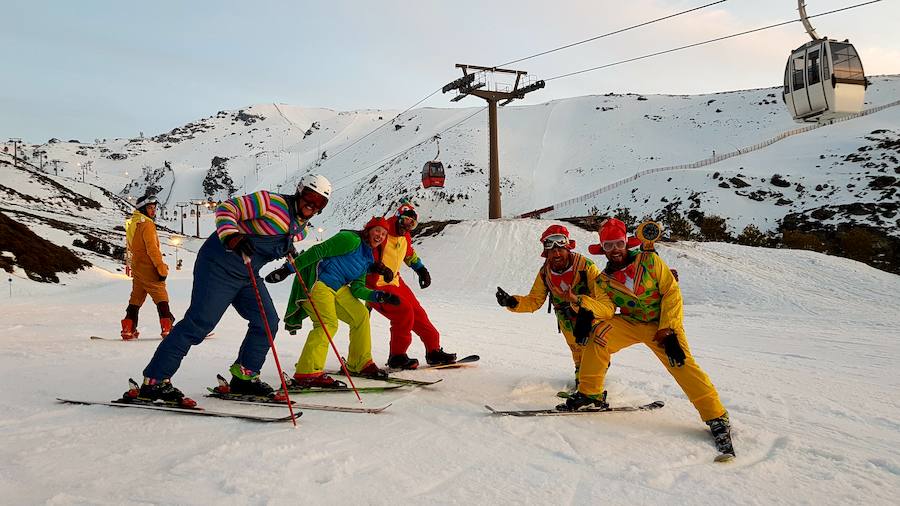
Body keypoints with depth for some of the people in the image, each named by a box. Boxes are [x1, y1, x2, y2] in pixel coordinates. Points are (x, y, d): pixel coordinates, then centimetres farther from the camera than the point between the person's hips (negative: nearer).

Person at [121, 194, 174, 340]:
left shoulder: (132, 223, 15)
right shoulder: (147, 225, -14)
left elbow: (131, 248, 20)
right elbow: (152, 248, -20)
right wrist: (161, 267, -18)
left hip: (136, 267, 9)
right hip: (148, 268, -9)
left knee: (136, 297, 13)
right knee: (161, 297, -5)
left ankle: (128, 329, 11)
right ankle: (167, 328, -9)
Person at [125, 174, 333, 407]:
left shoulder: (301, 228, 11)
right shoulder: (271, 202, -14)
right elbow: (226, 209, -16)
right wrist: (231, 237, -31)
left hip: (247, 275, 9)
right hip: (220, 265, -8)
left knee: (267, 322, 2)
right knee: (200, 322, -12)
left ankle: (243, 377, 15)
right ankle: (154, 381, -6)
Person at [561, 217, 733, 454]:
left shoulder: (649, 261, -8)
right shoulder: (604, 280, 1)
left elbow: (671, 292, -11)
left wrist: (668, 330, -19)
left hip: (662, 325, -2)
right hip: (630, 323, 2)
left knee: (682, 364, -21)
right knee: (601, 333, -25)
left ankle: (717, 417, -6)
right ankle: (589, 393, -11)